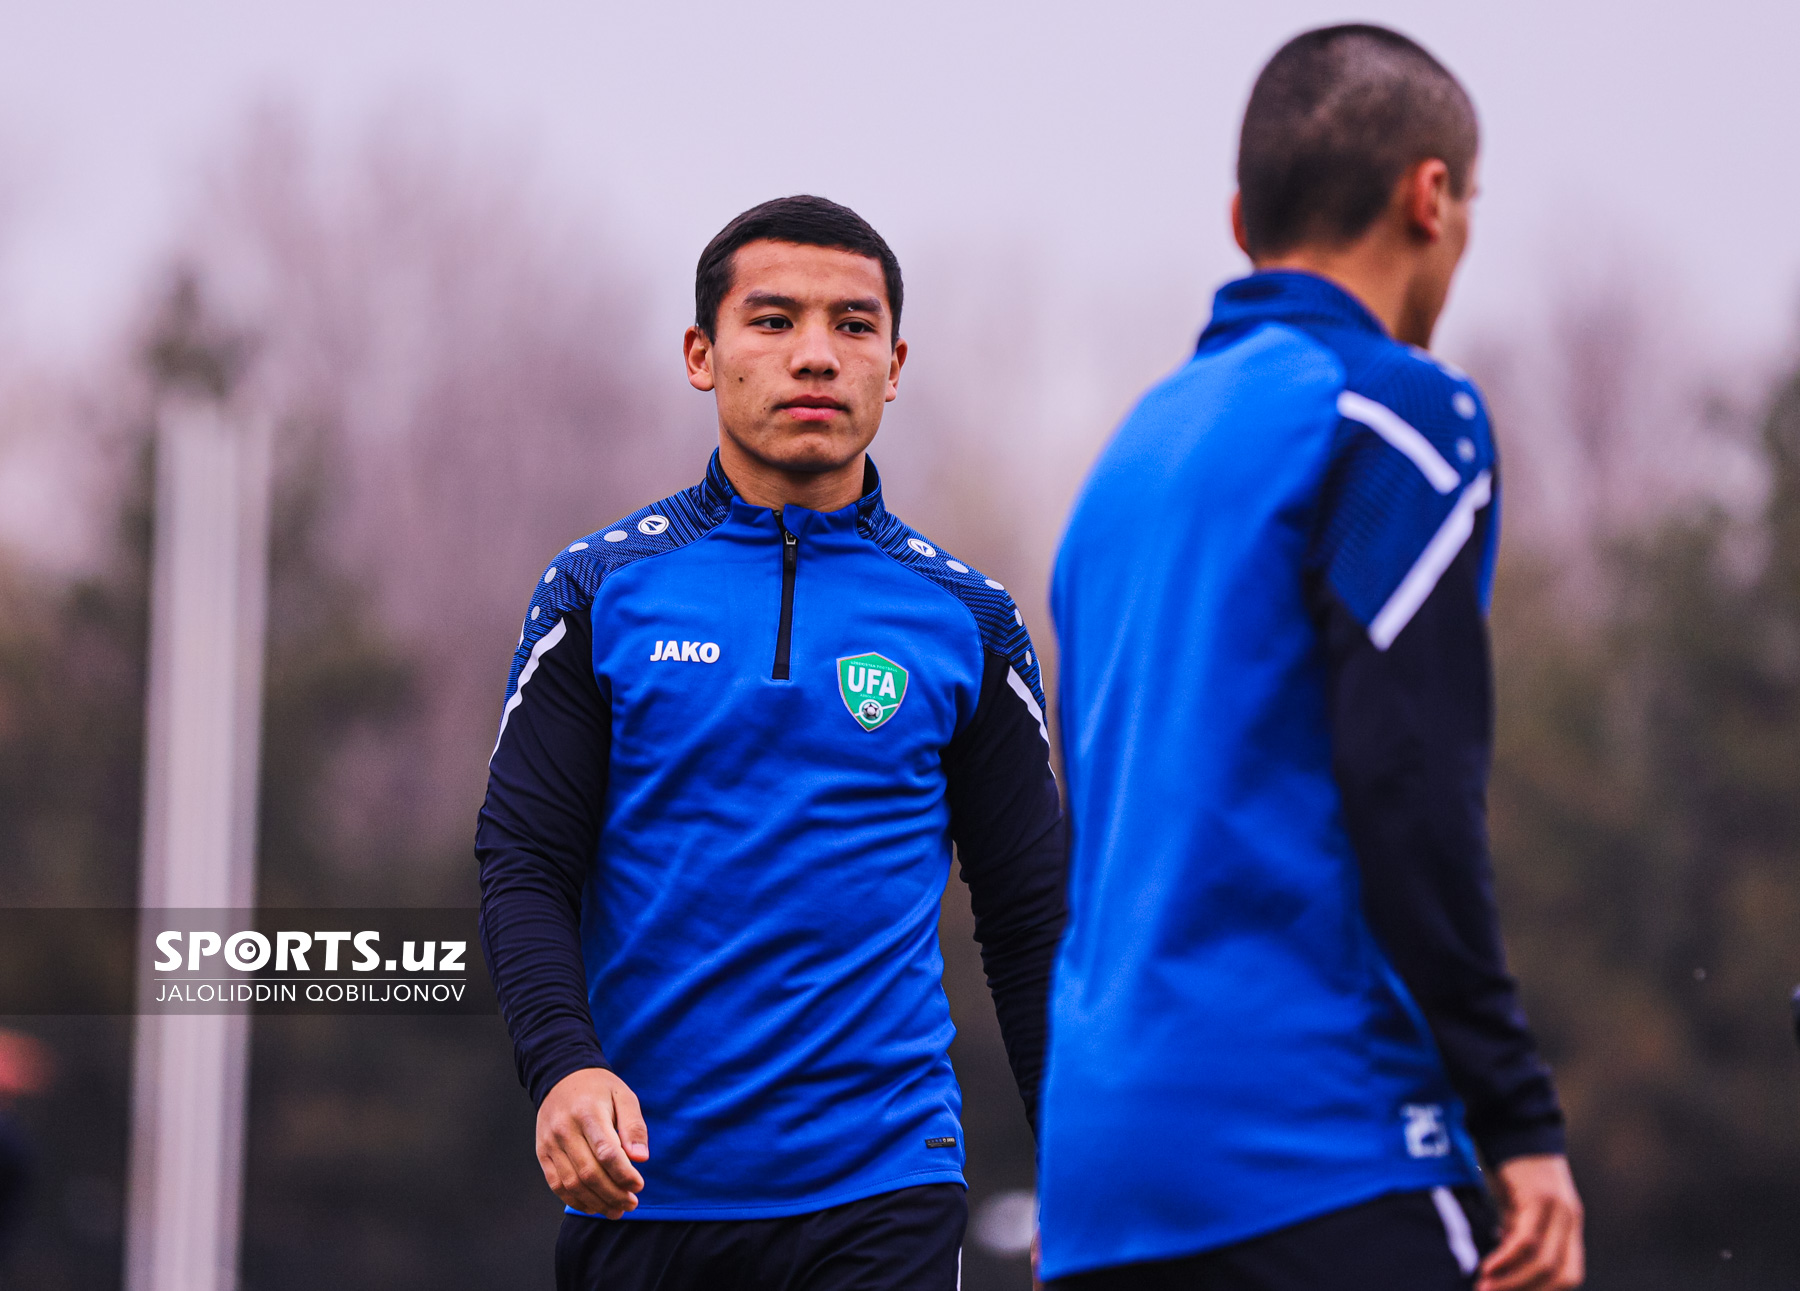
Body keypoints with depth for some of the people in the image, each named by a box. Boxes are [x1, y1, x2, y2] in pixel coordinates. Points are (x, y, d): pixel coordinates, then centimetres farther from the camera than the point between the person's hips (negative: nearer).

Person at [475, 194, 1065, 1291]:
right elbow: (524, 863, 1)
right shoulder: (602, 592, 6)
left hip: (883, 1192, -1)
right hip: (643, 1190, 1)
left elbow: (1031, 916, 10)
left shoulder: (967, 620, 8)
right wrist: (565, 1067, -17)